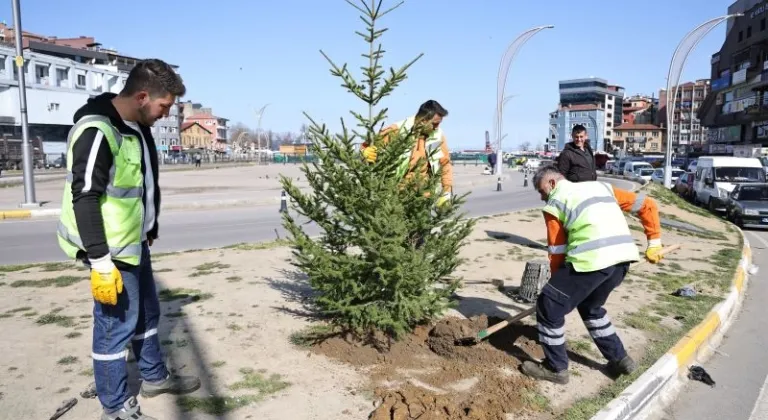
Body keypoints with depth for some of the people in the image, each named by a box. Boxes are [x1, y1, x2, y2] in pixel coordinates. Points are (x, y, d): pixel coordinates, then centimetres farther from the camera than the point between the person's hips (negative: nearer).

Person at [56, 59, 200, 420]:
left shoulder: (138, 127, 7)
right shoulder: (98, 131, -22)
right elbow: (84, 198, -25)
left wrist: (150, 230, 22)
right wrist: (100, 262, -24)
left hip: (135, 242, 9)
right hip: (112, 250, -9)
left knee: (147, 312, 21)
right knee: (116, 324, 3)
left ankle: (154, 377, 40)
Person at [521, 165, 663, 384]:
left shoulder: (555, 203, 11)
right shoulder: (600, 186, 27)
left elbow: (557, 251, 11)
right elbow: (647, 205, 26)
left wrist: (558, 281, 24)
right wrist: (654, 243, 28)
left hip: (592, 259, -7)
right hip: (623, 256, 8)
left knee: (549, 305, 9)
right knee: (591, 306, 31)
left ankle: (556, 368, 18)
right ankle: (619, 359, 35)